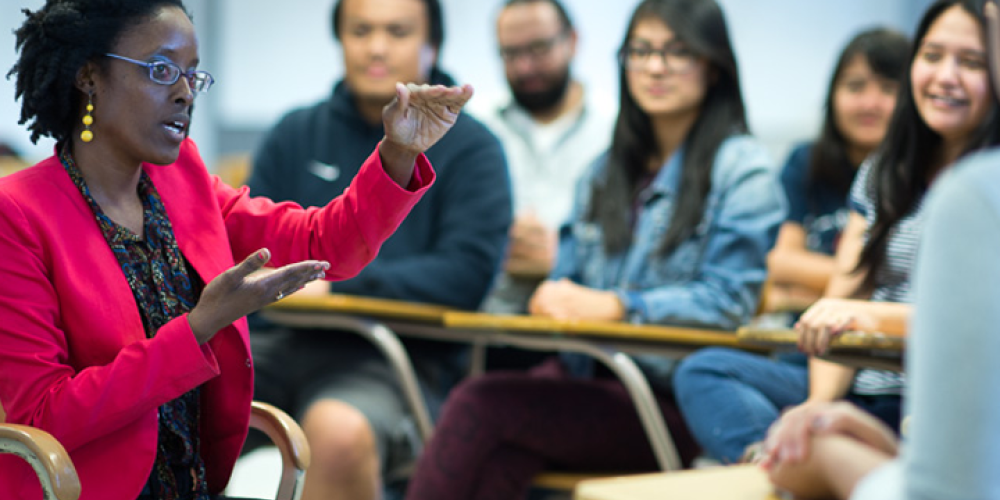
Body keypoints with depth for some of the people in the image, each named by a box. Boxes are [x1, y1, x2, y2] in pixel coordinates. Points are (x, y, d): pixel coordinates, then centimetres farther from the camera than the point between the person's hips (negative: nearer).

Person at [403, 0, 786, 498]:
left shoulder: (742, 168, 1)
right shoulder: (607, 170, 22)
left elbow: (728, 301, -10)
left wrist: (612, 305, -20)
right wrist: (552, 290, -6)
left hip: (671, 398, -5)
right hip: (582, 373, 5)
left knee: (480, 404, -26)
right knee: (499, 457, -30)